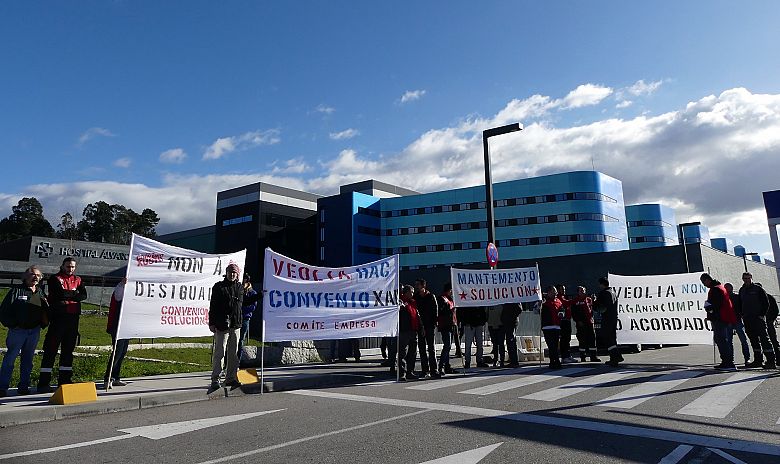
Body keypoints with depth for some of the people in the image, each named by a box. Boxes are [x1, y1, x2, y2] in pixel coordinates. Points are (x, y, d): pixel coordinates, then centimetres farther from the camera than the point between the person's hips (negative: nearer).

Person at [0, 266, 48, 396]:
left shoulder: (40, 293, 12)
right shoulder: (17, 290, -2)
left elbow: (46, 310, 16)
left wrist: (43, 323, 2)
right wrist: (11, 324, -9)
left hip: (34, 331, 4)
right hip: (18, 330, -4)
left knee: (28, 359, 9)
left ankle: (23, 387, 16)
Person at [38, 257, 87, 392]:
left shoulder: (77, 280, 15)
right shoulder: (55, 279, 2)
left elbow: (84, 295, -1)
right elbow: (59, 293, -16)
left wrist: (66, 296, -11)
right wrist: (74, 294, -5)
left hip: (73, 318, 5)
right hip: (58, 317, -4)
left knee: (68, 349, 9)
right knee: (51, 349, -4)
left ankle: (65, 379, 17)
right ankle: (43, 382, -1)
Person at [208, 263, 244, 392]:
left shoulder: (240, 287, 11)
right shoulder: (218, 287, 0)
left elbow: (243, 302, 20)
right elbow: (213, 306, -2)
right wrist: (211, 323, -7)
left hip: (236, 325, 5)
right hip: (221, 325, -4)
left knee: (233, 353, 10)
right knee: (219, 353, -6)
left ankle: (231, 378, 19)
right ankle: (215, 380, -1)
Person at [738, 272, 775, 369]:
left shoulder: (758, 289, -1)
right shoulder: (742, 290, 15)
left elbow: (766, 303, -2)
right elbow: (740, 303, 22)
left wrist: (762, 315, -8)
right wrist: (742, 315, 11)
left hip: (758, 318, -5)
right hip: (747, 319, 5)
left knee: (764, 338, -9)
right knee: (754, 340, 8)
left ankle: (771, 360, -8)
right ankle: (758, 360, 13)